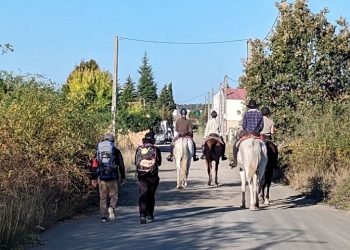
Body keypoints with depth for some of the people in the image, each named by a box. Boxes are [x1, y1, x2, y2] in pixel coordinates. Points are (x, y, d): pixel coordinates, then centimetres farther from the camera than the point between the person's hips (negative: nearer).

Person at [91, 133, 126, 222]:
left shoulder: (98, 151, 6)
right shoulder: (116, 151, 0)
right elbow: (121, 165, 3)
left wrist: (94, 178, 13)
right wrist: (123, 177, 12)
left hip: (101, 177, 2)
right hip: (112, 178, -2)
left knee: (103, 197, 9)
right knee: (113, 195, 9)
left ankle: (104, 216, 7)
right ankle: (112, 208, -18)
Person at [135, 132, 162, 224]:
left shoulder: (138, 149, 0)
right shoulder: (156, 149, -5)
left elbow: (136, 163, 10)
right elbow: (159, 163, 6)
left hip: (141, 176, 1)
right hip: (153, 176, 0)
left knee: (143, 196, -2)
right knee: (151, 196, 11)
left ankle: (142, 216, -14)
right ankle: (149, 216, 14)